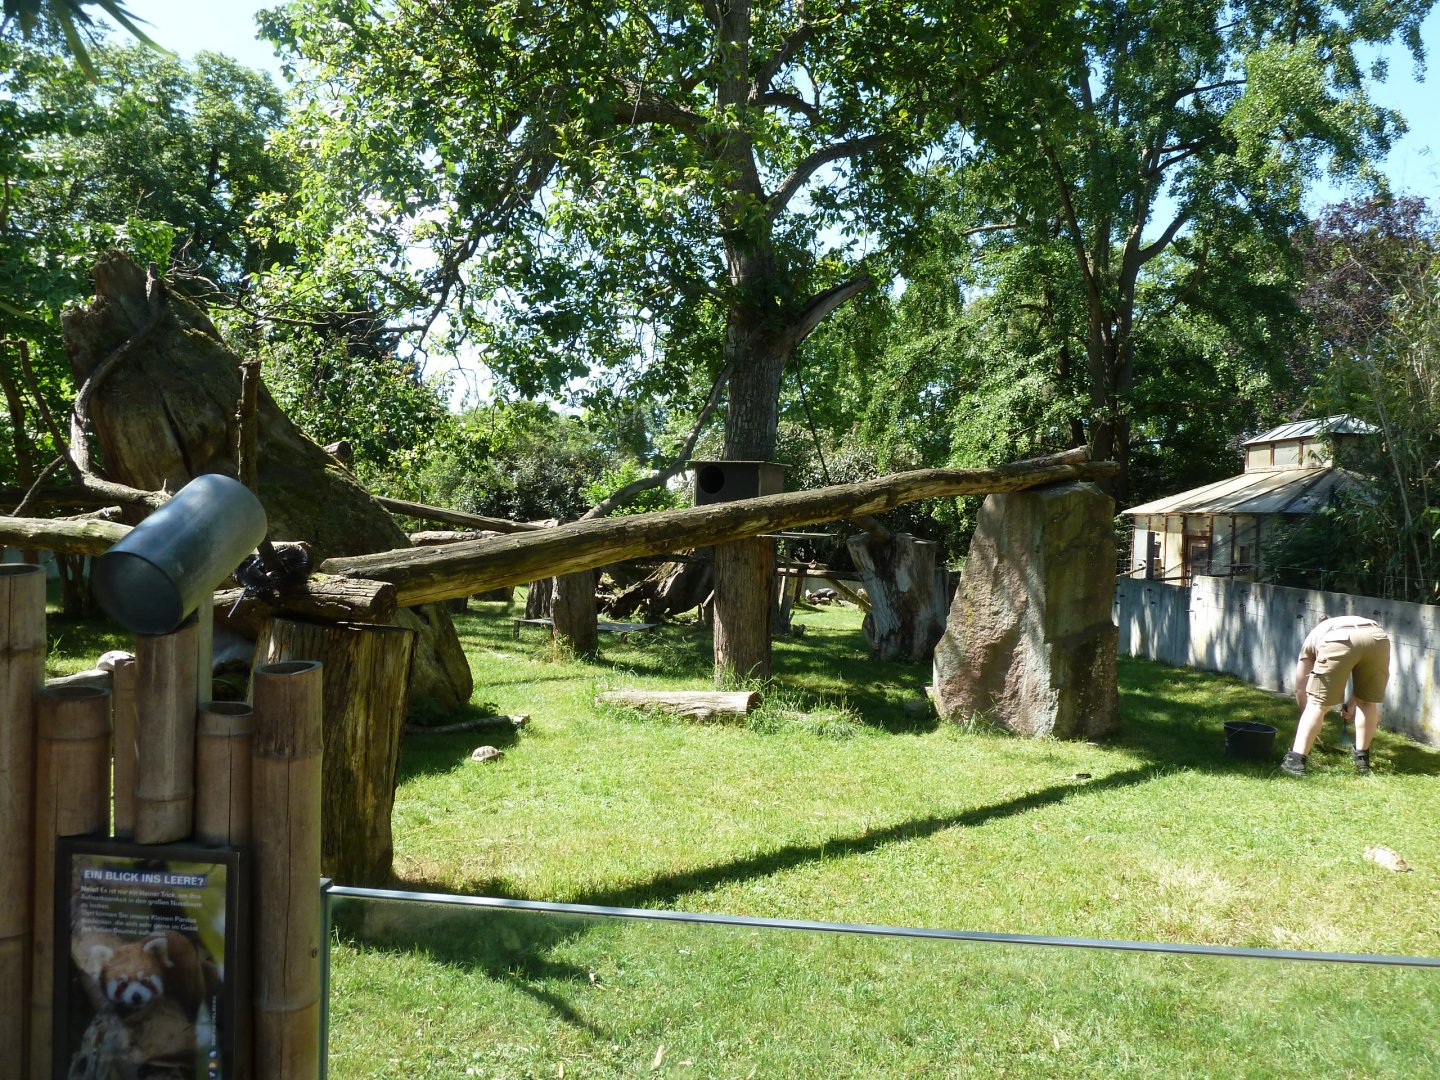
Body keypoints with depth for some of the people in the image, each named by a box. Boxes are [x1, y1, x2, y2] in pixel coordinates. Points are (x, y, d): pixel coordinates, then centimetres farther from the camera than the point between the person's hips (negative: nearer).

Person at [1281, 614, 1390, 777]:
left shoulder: (1312, 638, 38)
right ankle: (1362, 758, 33)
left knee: (1317, 704, 9)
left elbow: (1300, 688, 35)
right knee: (1367, 702, 24)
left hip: (1338, 642, -3)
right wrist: (1351, 703, 49)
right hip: (1377, 638, 3)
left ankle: (1295, 760, 6)